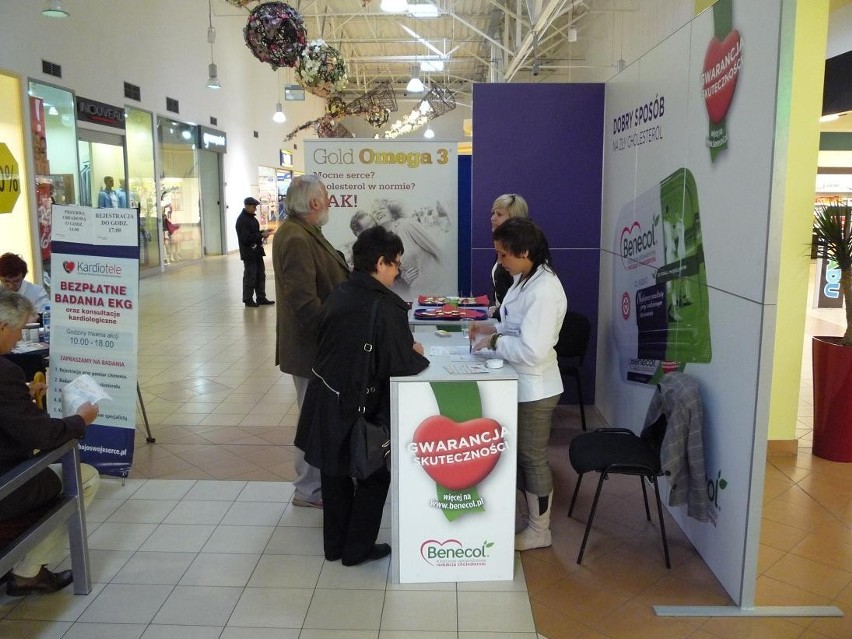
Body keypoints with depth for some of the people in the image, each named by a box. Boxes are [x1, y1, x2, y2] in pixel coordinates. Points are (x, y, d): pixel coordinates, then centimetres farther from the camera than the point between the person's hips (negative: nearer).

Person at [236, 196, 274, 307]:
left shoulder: (251, 217, 13)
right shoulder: (242, 220, -16)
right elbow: (246, 238, -22)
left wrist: (263, 233, 4)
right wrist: (262, 235, -20)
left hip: (257, 251, 9)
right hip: (249, 253, -9)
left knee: (261, 275, 12)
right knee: (250, 277, -1)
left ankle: (261, 298, 20)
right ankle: (248, 300, 9)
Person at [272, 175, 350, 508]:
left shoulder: (303, 232, 12)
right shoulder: (296, 238, -22)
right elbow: (305, 301, -27)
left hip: (317, 343, 10)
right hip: (311, 346, -10)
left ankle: (319, 478, 34)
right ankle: (309, 490, 17)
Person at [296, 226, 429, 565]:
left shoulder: (338, 294, 1)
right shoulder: (386, 306, -20)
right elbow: (400, 365, -18)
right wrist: (417, 354, 4)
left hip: (324, 398, 7)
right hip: (356, 406, -7)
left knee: (335, 472, 21)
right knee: (374, 476, 15)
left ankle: (334, 544, 35)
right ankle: (357, 548, 25)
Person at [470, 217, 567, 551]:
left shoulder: (544, 290, -27)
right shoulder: (526, 279, 5)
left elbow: (533, 349, -30)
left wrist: (494, 341, -20)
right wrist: (493, 327, 3)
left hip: (535, 387, -9)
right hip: (520, 383, 9)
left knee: (533, 459, 7)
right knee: (519, 455, 21)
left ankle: (539, 531, 26)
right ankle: (528, 514, 39)